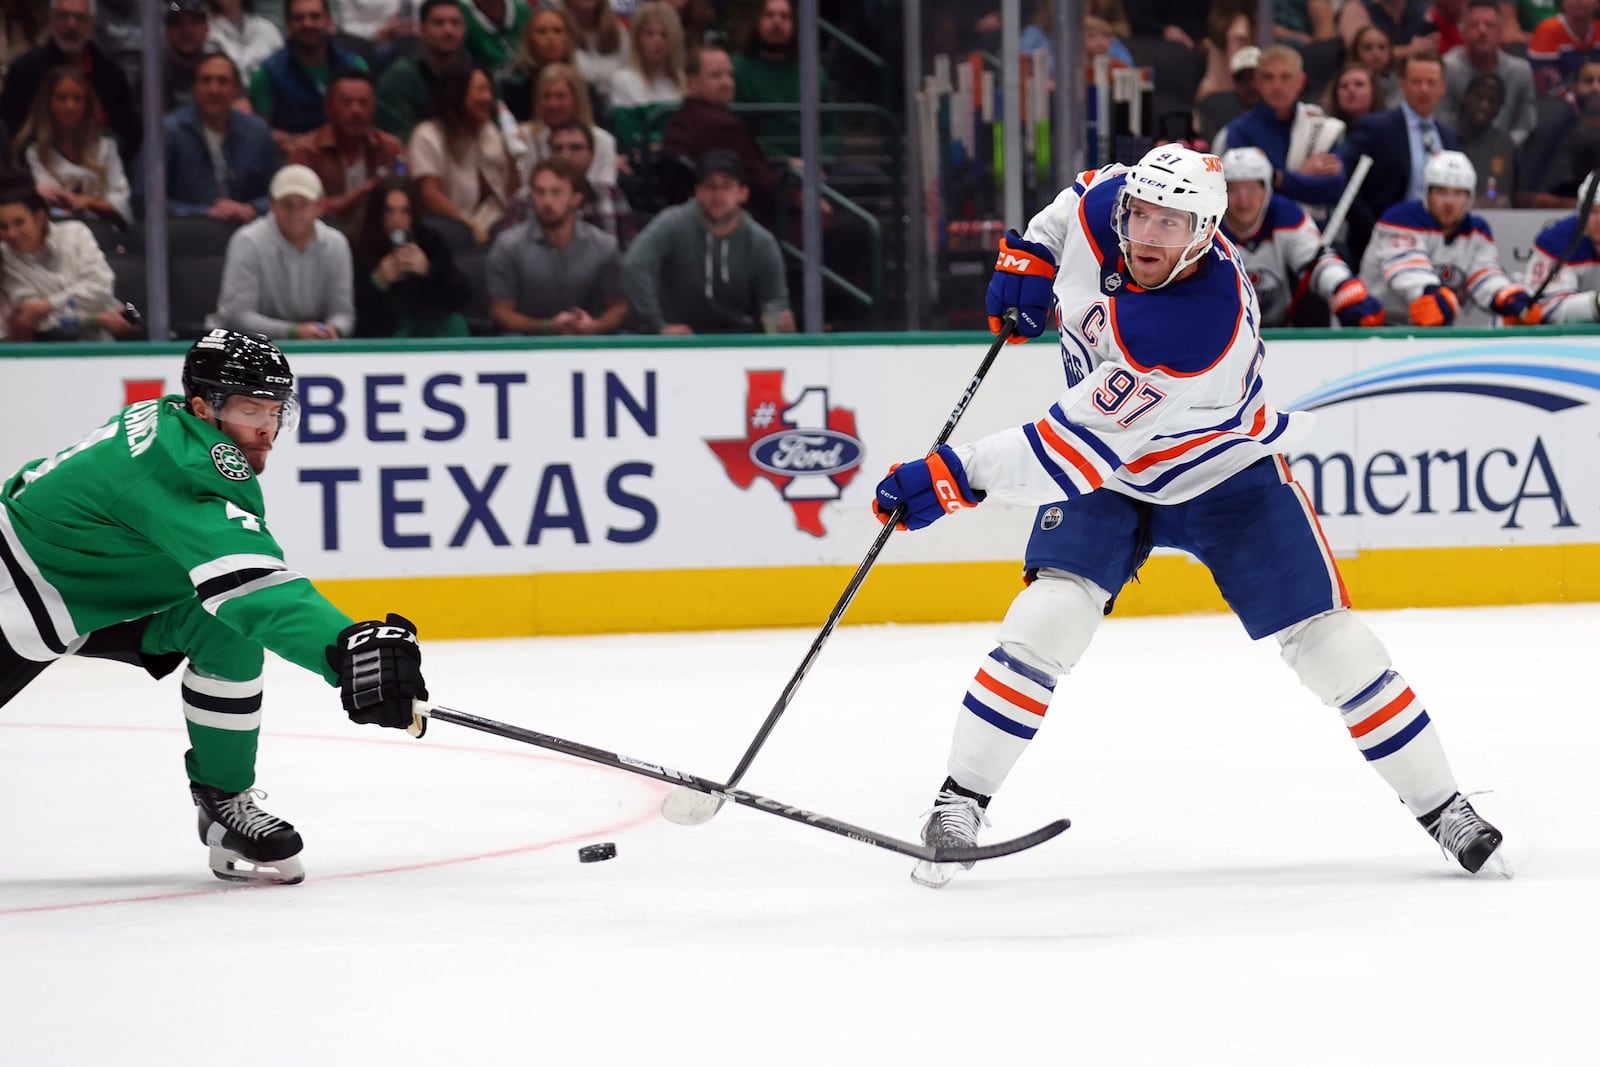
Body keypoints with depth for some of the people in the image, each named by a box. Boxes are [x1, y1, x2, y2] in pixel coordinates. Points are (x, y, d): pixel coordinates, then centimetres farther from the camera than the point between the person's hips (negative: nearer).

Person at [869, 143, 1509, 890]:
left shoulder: (1201, 331, -39)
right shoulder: (1103, 207, -20)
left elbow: (1084, 446, -39)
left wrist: (958, 476, -40)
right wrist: (1028, 257, -5)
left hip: (1225, 475, -4)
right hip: (1107, 478, 4)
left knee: (1325, 639, -6)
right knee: (1051, 612, -18)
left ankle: (1441, 807, 11)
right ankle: (960, 800, -10)